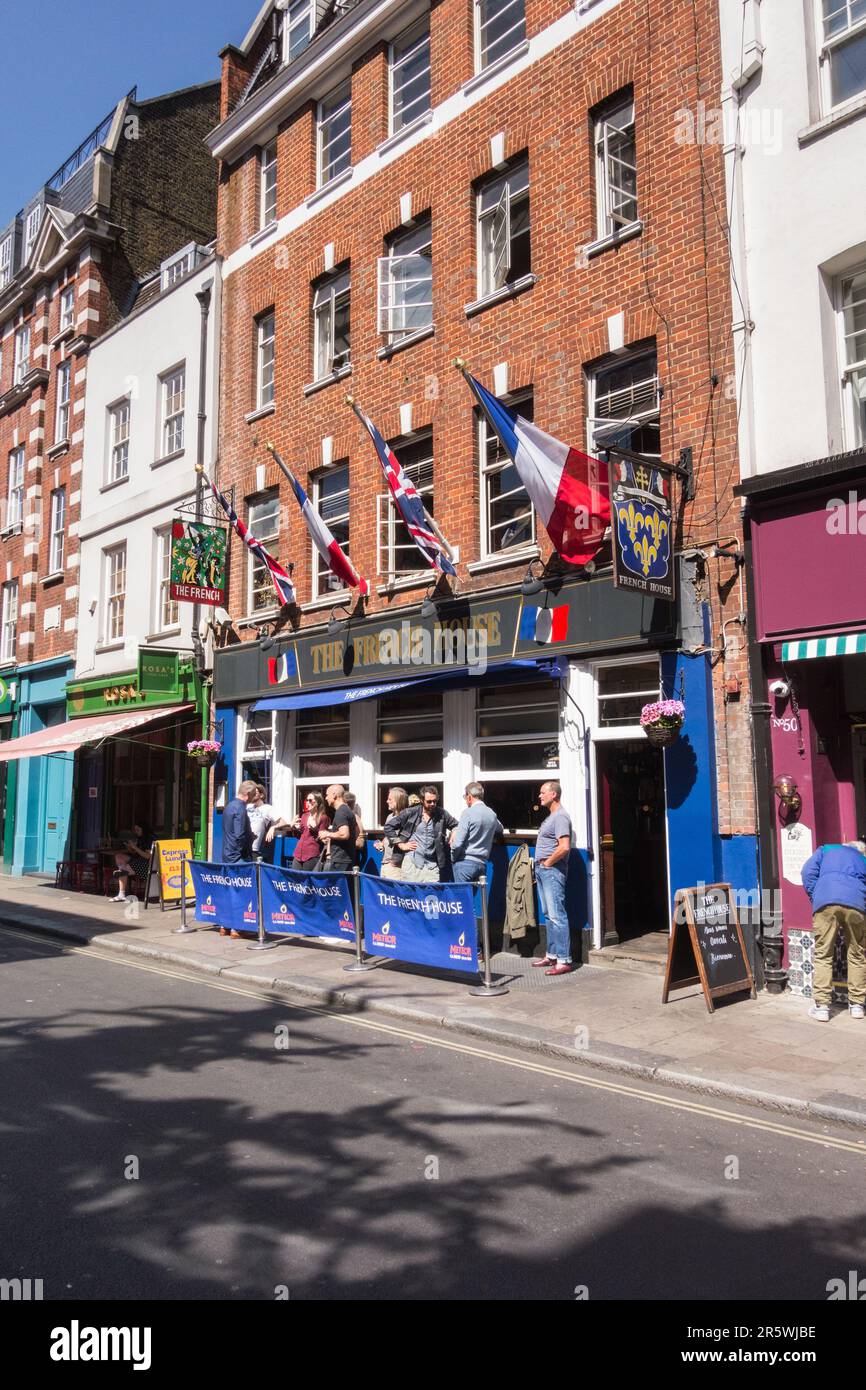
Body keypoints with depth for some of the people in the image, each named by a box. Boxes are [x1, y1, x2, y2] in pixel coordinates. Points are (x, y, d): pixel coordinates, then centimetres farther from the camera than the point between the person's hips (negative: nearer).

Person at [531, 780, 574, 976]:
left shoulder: (560, 816, -14)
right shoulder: (550, 816, 17)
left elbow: (564, 847, -24)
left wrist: (547, 863, -14)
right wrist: (539, 866, 16)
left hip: (552, 870, -10)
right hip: (542, 871, 10)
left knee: (557, 915, -10)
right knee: (549, 915, 14)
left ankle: (564, 960, -9)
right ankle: (552, 955, 21)